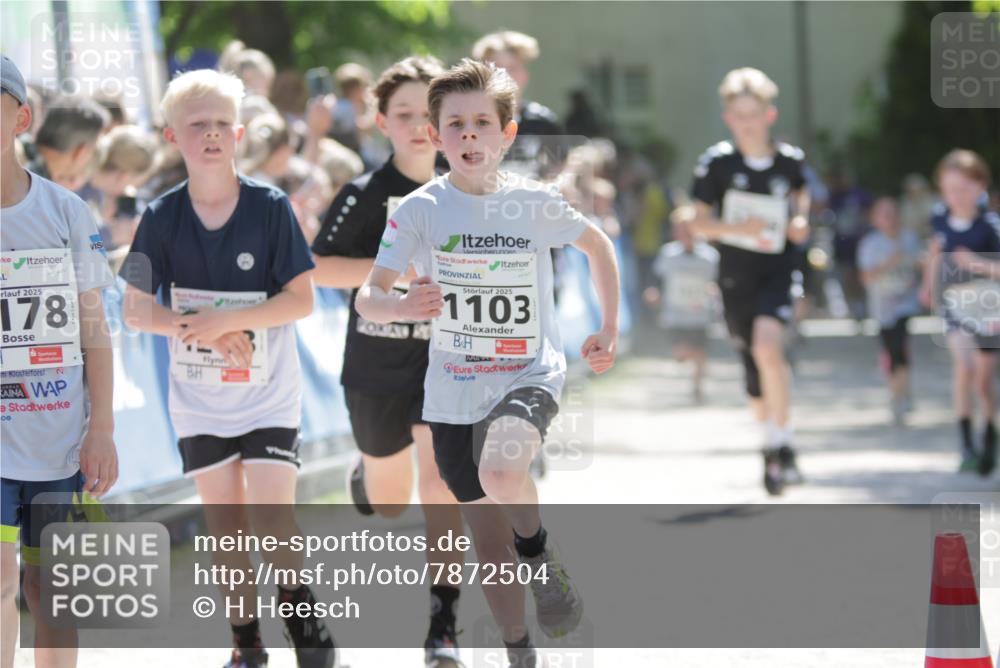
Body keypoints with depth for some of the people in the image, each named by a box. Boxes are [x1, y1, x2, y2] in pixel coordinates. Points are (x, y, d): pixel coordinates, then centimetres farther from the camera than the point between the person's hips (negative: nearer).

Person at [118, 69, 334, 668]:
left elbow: (302, 299, -12)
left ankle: (301, 609, 11)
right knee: (224, 522, 7)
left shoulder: (270, 207, -10)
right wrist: (197, 327, -21)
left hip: (270, 393, -2)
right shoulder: (162, 217, -4)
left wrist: (226, 320, -22)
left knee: (271, 515, -13)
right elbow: (136, 309, -4)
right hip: (199, 396, 2)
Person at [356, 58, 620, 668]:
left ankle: (540, 553, -4)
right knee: (488, 539, 11)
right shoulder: (421, 209, -8)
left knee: (500, 475, -34)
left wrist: (610, 331, 7)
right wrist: (402, 306, -35)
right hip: (455, 394, 2)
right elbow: (368, 298, -13)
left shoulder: (535, 202, -7)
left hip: (530, 376, -2)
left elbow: (598, 245, 13)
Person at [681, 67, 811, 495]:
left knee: (768, 346, -26)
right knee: (754, 368, 8)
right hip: (735, 276, 1)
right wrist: (737, 228, -19)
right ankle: (771, 448, 29)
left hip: (777, 270, -1)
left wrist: (800, 220, 0)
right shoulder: (716, 163, -6)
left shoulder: (790, 161, -2)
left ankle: (781, 443, -15)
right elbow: (697, 221, -2)